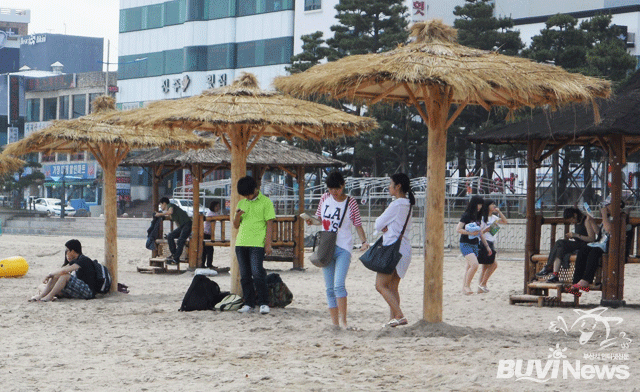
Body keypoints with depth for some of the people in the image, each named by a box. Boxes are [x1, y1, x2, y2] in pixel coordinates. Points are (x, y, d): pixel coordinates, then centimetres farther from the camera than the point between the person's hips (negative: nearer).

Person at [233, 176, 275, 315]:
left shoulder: (265, 202, 2)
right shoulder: (242, 203, 17)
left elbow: (269, 223, -1)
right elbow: (236, 226, 20)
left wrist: (268, 243, -9)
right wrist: (237, 216, -3)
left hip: (257, 243, -5)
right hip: (241, 243, 5)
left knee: (257, 274, -13)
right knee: (245, 276, 5)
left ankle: (264, 303, -5)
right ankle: (249, 303, 11)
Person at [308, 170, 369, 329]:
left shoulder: (351, 203, -3)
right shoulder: (325, 199, 7)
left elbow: (358, 224, 1)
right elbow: (319, 218, 17)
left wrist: (364, 241, -14)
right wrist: (311, 220, -5)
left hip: (343, 248, -4)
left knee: (339, 285, -19)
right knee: (330, 288, 5)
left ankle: (343, 320, -15)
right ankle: (334, 321, 10)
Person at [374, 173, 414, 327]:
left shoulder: (396, 205, -15)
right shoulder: (407, 205, 14)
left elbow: (378, 224, -9)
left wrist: (381, 225, 10)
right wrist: (385, 227, -1)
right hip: (404, 249, 9)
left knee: (381, 285, -8)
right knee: (392, 287, 12)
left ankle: (399, 316, -17)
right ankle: (393, 317, 10)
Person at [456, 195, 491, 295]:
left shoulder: (478, 217, 14)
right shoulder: (466, 215, -8)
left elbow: (480, 233, 21)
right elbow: (458, 229, -13)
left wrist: (487, 246, 21)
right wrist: (470, 233, -22)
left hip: (474, 245, 7)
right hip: (465, 244, -7)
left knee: (468, 267, 5)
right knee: (474, 264, -21)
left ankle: (464, 289, 10)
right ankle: (467, 285, -11)